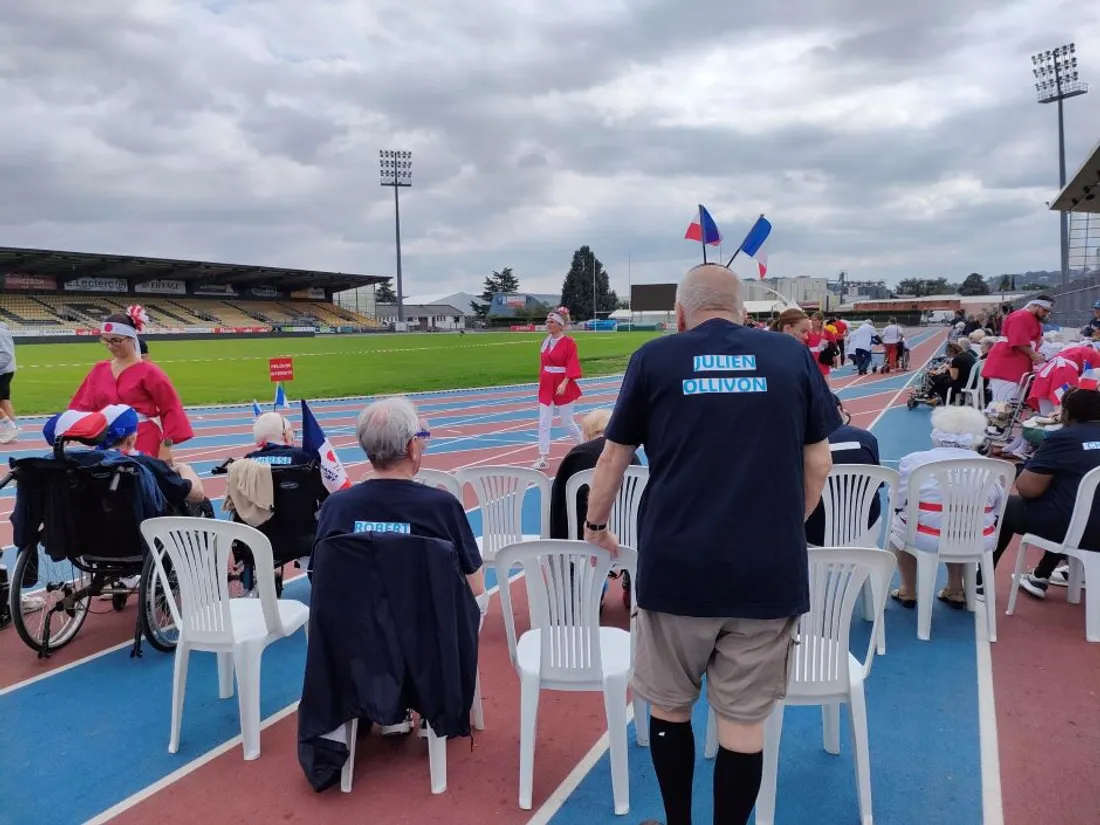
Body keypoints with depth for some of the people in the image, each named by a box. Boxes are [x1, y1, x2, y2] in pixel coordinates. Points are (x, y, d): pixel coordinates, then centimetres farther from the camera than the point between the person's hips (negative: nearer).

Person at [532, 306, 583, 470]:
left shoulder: (569, 342, -11)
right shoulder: (545, 342, 9)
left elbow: (572, 366, -15)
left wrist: (564, 384, -23)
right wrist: (541, 382, 13)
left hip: (563, 386, -6)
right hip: (546, 386, 6)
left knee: (567, 422, 6)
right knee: (544, 423, 0)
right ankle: (543, 458, 3)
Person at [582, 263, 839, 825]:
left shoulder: (654, 357, 3)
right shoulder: (792, 356, 5)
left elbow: (614, 458, 9)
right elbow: (818, 461, 12)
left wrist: (595, 525, 26)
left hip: (675, 564, 0)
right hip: (770, 568, 1)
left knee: (669, 705, 19)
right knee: (744, 720, 12)